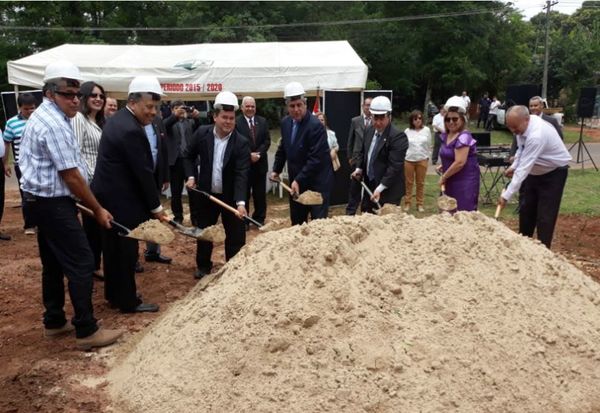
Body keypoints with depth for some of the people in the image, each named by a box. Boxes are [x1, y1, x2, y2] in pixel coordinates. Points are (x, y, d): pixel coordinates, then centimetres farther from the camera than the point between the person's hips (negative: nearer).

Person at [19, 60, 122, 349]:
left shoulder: (43, 117, 15)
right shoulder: (54, 124, -19)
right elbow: (71, 176, -19)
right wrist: (98, 210, -11)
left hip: (41, 201, 11)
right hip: (53, 204, -11)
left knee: (53, 264, 16)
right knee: (81, 263, -7)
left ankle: (54, 322, 26)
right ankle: (87, 331, -1)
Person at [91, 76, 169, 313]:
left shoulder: (119, 119, 11)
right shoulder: (131, 130, -22)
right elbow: (143, 172, -20)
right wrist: (156, 207, -11)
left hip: (108, 194, 10)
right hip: (120, 199, -10)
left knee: (113, 247, 18)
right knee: (126, 249, 1)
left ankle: (114, 295, 31)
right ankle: (128, 301, 14)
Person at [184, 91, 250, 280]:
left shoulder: (241, 142, -18)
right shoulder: (202, 133, -10)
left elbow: (242, 174, -25)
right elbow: (188, 155, 7)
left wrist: (240, 202, -35)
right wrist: (191, 176, -5)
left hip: (231, 196, -2)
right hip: (206, 193, 3)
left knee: (236, 235, 5)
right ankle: (203, 265, 34)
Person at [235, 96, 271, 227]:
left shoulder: (263, 121, 7)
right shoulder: (236, 122, -6)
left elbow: (267, 141, 2)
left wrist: (258, 153, -13)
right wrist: (249, 155, -18)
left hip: (260, 163, 4)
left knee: (260, 195, 10)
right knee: (244, 194, 5)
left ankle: (259, 219, 22)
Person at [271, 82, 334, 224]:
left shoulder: (316, 125, -19)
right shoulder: (285, 122, 3)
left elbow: (315, 159, -23)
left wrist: (299, 180, -24)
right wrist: (276, 170, 12)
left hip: (317, 182, -7)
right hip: (295, 181, 7)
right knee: (296, 222, 15)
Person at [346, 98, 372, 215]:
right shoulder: (355, 121, 4)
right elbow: (350, 140, 9)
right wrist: (350, 157, 7)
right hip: (357, 158, 1)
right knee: (355, 187, 6)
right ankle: (350, 211, 15)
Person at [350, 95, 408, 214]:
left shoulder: (398, 137, -20)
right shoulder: (369, 131, 6)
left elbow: (394, 166, -25)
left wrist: (380, 188, -29)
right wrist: (359, 168, 4)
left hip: (388, 191, -8)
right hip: (369, 186, 8)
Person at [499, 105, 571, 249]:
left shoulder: (537, 135, -37)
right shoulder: (523, 125, -11)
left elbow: (523, 168, -39)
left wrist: (506, 195, -39)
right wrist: (513, 166, -5)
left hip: (553, 173, -8)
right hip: (534, 171, 8)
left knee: (545, 216, -8)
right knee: (525, 210, 14)